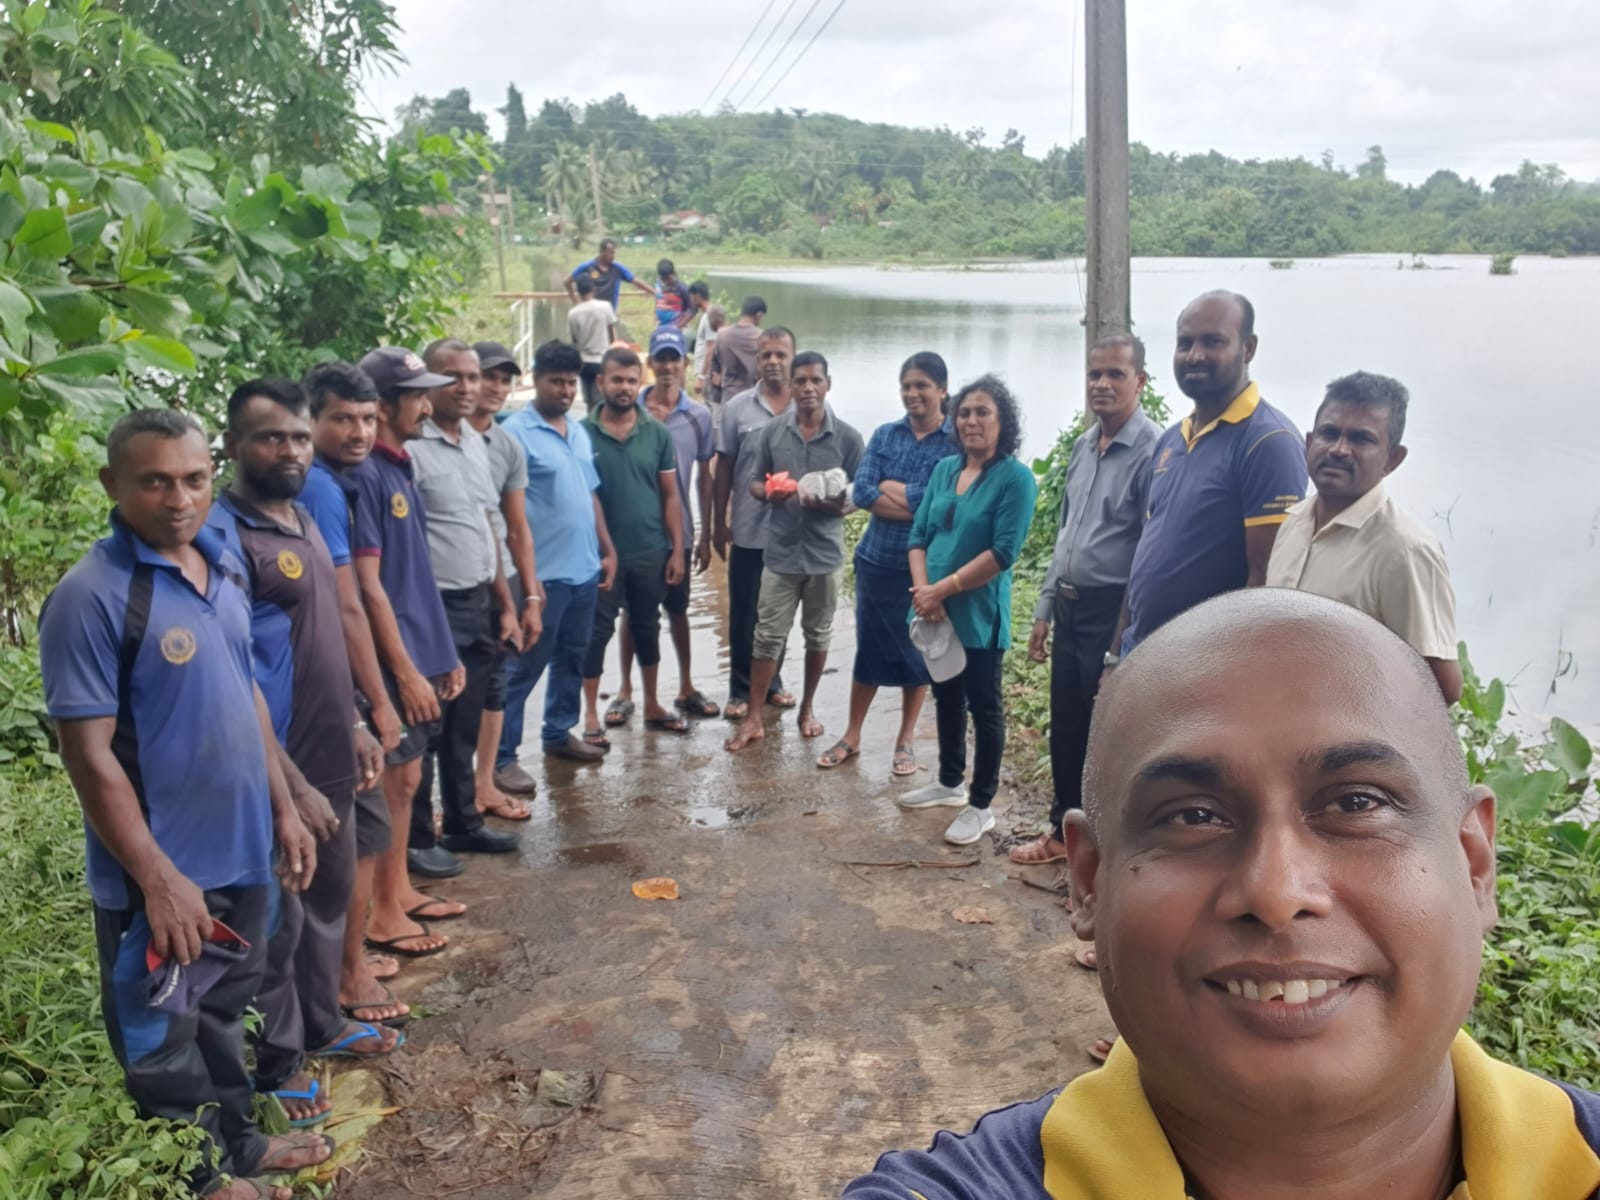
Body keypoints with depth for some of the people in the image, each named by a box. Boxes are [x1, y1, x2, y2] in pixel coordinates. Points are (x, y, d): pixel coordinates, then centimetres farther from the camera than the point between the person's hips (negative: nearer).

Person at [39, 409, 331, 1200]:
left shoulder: (223, 565, 3)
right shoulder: (92, 596, -20)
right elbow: (89, 754, -20)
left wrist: (282, 809, 13)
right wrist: (158, 879, -20)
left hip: (241, 850, 7)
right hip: (163, 872, -7)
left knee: (223, 1009, 25)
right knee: (166, 1041, 13)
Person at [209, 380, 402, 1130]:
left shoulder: (304, 519, 7)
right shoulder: (223, 536, -20)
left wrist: (353, 728, 16)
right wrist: (287, 783, -22)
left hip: (330, 758, 8)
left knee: (330, 899, 22)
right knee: (277, 918, 9)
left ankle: (321, 1023, 42)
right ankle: (277, 1061, 27)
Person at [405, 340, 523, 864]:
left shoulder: (476, 443, 12)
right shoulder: (411, 447, -14)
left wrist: (506, 604, 16)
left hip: (480, 603, 8)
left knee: (465, 727, 17)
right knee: (426, 729, 3)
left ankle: (463, 822, 30)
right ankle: (417, 837, 15)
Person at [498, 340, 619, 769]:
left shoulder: (579, 432, 12)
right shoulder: (516, 432, -12)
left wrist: (608, 550, 15)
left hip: (584, 570, 7)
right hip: (544, 574, -7)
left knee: (572, 660, 17)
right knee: (525, 667, -1)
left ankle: (559, 734, 32)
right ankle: (502, 756, 7)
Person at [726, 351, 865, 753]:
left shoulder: (847, 438, -5)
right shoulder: (773, 431, -1)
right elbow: (754, 483, 6)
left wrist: (831, 502, -22)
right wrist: (769, 492, -17)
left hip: (825, 553, 0)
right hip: (780, 552, 0)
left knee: (818, 635, 14)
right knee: (768, 636, 5)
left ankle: (807, 707, 32)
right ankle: (753, 717, 14)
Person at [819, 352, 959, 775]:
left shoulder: (958, 442, -8)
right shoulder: (884, 435, 3)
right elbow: (861, 493, -8)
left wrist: (888, 487, -9)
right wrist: (916, 504, -18)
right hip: (876, 560, 3)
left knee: (918, 652, 10)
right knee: (869, 646, 11)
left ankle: (905, 741, 27)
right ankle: (852, 736, 26)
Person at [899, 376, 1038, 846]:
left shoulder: (1015, 478, -12)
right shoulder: (944, 469, 7)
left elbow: (1003, 553, -18)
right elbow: (919, 534, 6)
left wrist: (941, 590, -18)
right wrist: (922, 589, -11)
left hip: (978, 614, -6)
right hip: (935, 612, 6)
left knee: (983, 706, 5)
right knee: (946, 697, 19)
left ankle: (981, 806, 16)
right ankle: (950, 783, 36)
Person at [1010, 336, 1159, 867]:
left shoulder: (1152, 451, -15)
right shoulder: (1082, 448, 10)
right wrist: (1044, 610, 16)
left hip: (1113, 613, -7)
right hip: (1069, 607, 7)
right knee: (1064, 730, 18)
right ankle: (1063, 830, 35)